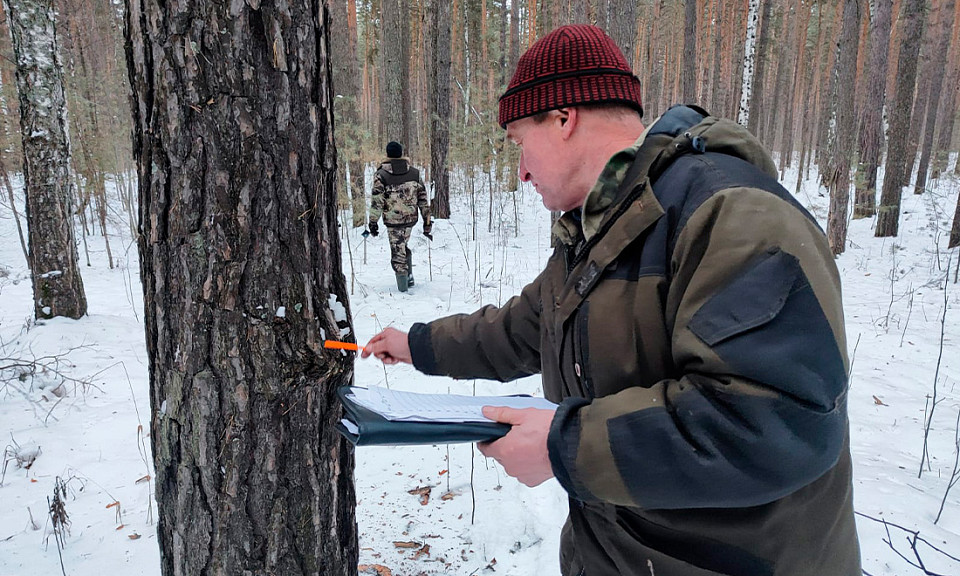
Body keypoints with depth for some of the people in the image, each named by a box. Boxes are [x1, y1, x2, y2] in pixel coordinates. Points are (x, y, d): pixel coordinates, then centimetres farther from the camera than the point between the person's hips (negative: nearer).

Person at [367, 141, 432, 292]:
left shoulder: (381, 175, -9)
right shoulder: (415, 173, 2)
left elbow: (377, 201, -10)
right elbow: (423, 200, 3)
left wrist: (373, 222, -2)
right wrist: (427, 223, 9)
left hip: (392, 220, -4)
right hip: (411, 218, 4)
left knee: (397, 251, 6)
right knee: (403, 245, 24)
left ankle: (403, 284, 12)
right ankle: (409, 277, 26)